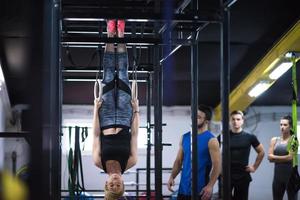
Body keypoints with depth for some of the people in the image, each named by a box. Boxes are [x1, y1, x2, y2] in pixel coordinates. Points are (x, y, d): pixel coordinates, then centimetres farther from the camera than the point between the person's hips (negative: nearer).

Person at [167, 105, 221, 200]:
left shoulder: (211, 140, -8)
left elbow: (217, 165, -12)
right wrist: (172, 177, 0)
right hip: (184, 188, 6)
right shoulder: (184, 137, 10)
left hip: (201, 190, -6)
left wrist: (210, 186, -20)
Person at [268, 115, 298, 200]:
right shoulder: (274, 140, 7)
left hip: (291, 175, -4)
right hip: (278, 175, 4)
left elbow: (290, 157, -15)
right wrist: (284, 158, -11)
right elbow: (270, 157, -1)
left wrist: (275, 157, -7)